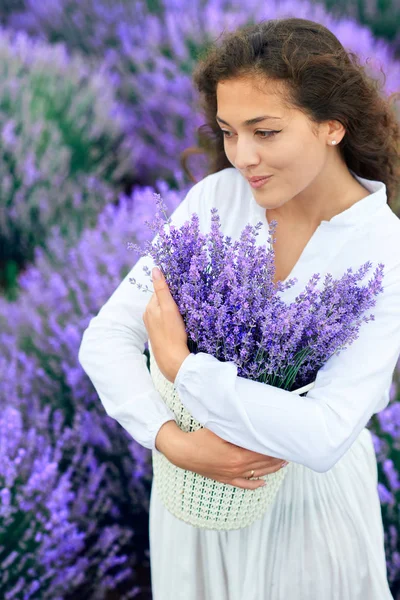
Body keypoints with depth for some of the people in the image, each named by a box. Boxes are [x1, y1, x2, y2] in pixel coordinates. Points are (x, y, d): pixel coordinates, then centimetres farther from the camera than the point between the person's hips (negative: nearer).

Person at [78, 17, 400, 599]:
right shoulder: (215, 198, -13)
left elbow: (325, 436, -31)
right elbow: (106, 338, -13)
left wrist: (180, 365, -26)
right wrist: (174, 440, -28)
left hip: (315, 493, -2)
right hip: (199, 479, 3)